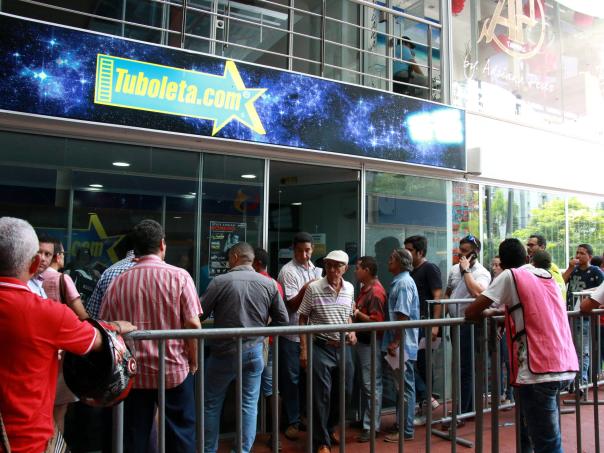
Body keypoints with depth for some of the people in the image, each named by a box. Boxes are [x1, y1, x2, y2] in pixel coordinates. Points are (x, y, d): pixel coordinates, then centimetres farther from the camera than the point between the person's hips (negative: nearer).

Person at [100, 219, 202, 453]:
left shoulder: (118, 282, -4)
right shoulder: (179, 276, -10)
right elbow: (193, 324, -14)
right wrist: (193, 363, 0)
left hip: (133, 372, 2)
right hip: (174, 371, -2)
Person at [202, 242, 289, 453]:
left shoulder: (220, 281, -12)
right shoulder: (269, 284, -2)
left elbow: (200, 314, -7)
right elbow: (283, 320, 2)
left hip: (224, 352, -2)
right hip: (254, 351, 3)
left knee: (212, 404, 15)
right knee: (249, 406, 12)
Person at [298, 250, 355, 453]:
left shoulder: (350, 289, 4)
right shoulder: (313, 288, -11)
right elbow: (303, 319, -6)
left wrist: (352, 332, -1)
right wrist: (304, 349, -9)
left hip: (342, 348, 5)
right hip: (320, 347, -5)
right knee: (321, 396, -1)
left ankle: (329, 430, 38)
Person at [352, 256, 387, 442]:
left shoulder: (376, 292, -19)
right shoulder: (365, 288, 10)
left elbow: (377, 321, -24)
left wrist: (356, 313, -16)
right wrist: (354, 310, 1)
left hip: (371, 343, -10)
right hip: (362, 341, 10)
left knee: (371, 385, -2)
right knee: (364, 383, 18)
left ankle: (371, 427, 6)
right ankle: (365, 418, 30)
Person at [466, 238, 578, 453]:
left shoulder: (510, 275, -3)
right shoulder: (546, 274, 16)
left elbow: (471, 312, -5)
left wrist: (488, 312, 14)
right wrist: (504, 310, 27)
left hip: (539, 368, -8)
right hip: (564, 364, 8)